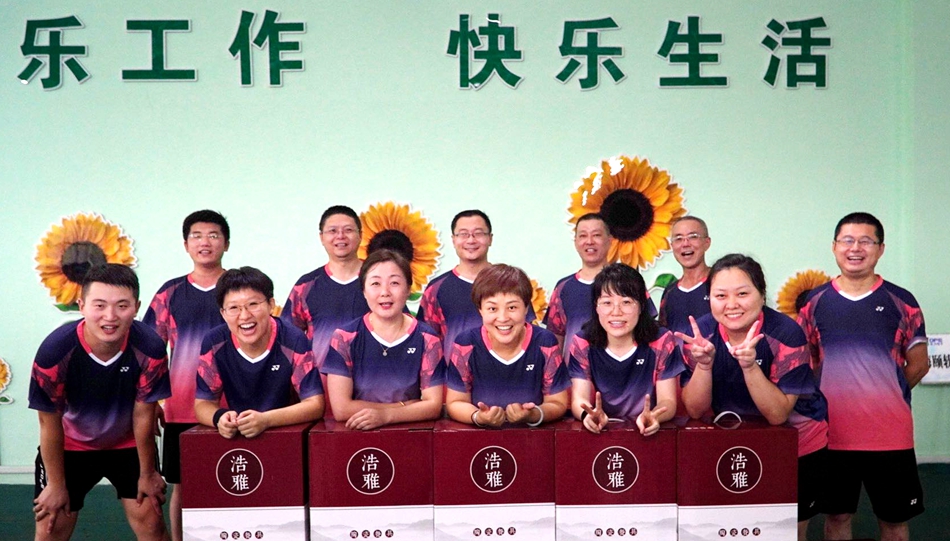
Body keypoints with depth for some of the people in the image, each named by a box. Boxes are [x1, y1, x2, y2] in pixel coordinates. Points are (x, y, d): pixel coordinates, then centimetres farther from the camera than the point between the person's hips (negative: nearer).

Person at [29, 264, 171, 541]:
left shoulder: (150, 349, -29)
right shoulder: (55, 351, -31)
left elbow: (143, 415, -15)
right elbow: (49, 422, -18)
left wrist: (147, 474, -4)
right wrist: (56, 485, -8)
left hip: (129, 445, 1)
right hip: (70, 446, 0)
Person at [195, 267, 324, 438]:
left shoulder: (293, 341, -13)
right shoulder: (214, 343, -6)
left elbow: (315, 404, -15)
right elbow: (203, 403, -1)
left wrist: (265, 420, -29)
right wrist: (220, 417, -23)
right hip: (236, 437, 3)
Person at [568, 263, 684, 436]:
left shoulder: (662, 342, -1)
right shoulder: (583, 344, 1)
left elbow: (668, 401, -6)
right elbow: (579, 398, -6)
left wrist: (651, 418, -28)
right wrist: (590, 415, -29)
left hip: (647, 435, 0)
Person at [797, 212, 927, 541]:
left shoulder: (901, 302, -1)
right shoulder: (815, 302, 3)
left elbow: (918, 364, 5)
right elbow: (804, 360, 11)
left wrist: (884, 394, -3)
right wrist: (832, 396, -1)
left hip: (889, 433, -1)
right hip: (833, 432, 1)